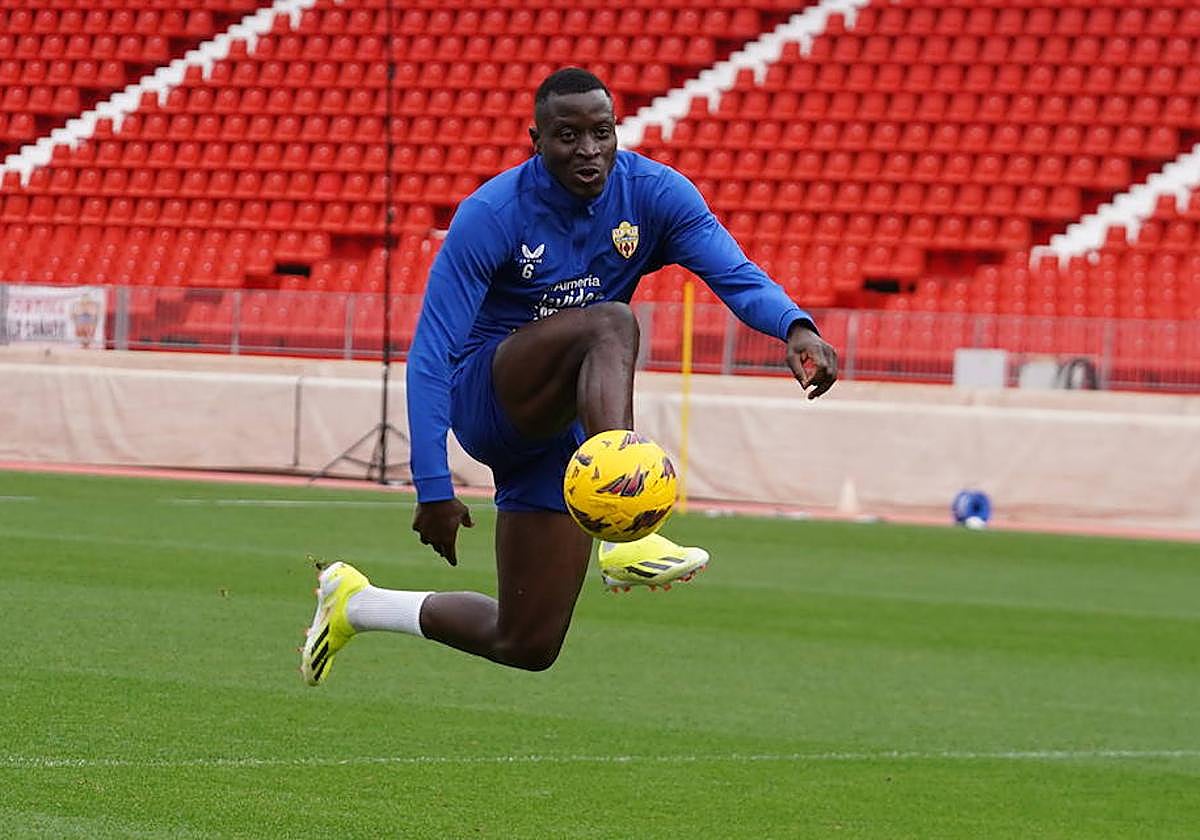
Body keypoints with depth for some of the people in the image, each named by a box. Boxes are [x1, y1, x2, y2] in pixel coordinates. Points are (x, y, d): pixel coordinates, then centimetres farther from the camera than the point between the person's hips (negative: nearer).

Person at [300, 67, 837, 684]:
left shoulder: (653, 193, -8)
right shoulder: (491, 215, -19)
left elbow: (735, 275, -21)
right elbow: (430, 354, -19)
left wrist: (795, 326, -44)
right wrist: (432, 488, -26)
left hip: (560, 427, 5)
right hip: (485, 395, -5)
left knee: (528, 646, 1)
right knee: (608, 325, -36)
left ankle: (356, 604, 25)